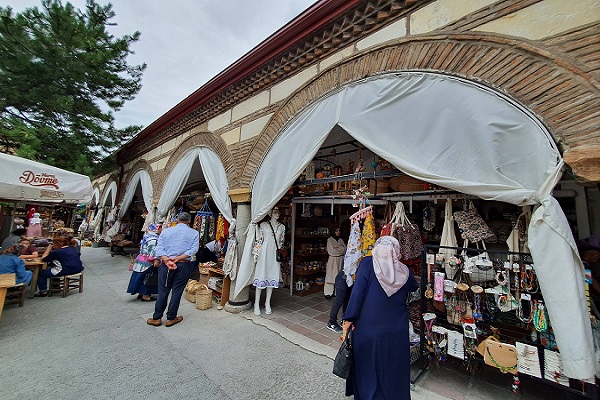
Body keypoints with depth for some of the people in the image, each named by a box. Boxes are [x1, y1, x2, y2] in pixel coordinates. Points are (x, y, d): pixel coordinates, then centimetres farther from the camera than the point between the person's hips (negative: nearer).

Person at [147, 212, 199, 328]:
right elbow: (193, 250, -12)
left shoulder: (166, 231, 5)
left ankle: (156, 318, 24)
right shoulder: (194, 233, -1)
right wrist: (178, 259, -13)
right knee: (177, 291, 8)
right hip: (184, 265, -2)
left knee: (163, 291, 12)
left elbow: (159, 249, -4)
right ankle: (171, 318, 20)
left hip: (166, 265, 2)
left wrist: (167, 261, -14)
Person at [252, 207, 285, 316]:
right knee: (261, 277, 0)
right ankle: (257, 304, 12)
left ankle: (267, 303, 20)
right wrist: (256, 253, -7)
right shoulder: (263, 225, -2)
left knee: (272, 277, 7)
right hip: (264, 253, -3)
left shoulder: (282, 227, 9)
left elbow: (281, 242, 14)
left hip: (275, 254, 4)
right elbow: (259, 239, -3)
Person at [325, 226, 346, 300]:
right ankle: (328, 293, 3)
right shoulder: (330, 239, -1)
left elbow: (345, 249, 2)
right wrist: (340, 250, -1)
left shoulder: (341, 240, 15)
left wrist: (337, 248, -10)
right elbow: (332, 251, -9)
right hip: (333, 260, -4)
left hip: (340, 260, 5)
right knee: (331, 276, -4)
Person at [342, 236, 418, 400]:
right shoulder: (404, 271, -5)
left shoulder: (367, 263, -15)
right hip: (395, 331, 2)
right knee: (392, 367, 22)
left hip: (367, 327, -2)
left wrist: (349, 318, -9)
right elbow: (415, 287, 15)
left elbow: (357, 291, -17)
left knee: (366, 364, 19)